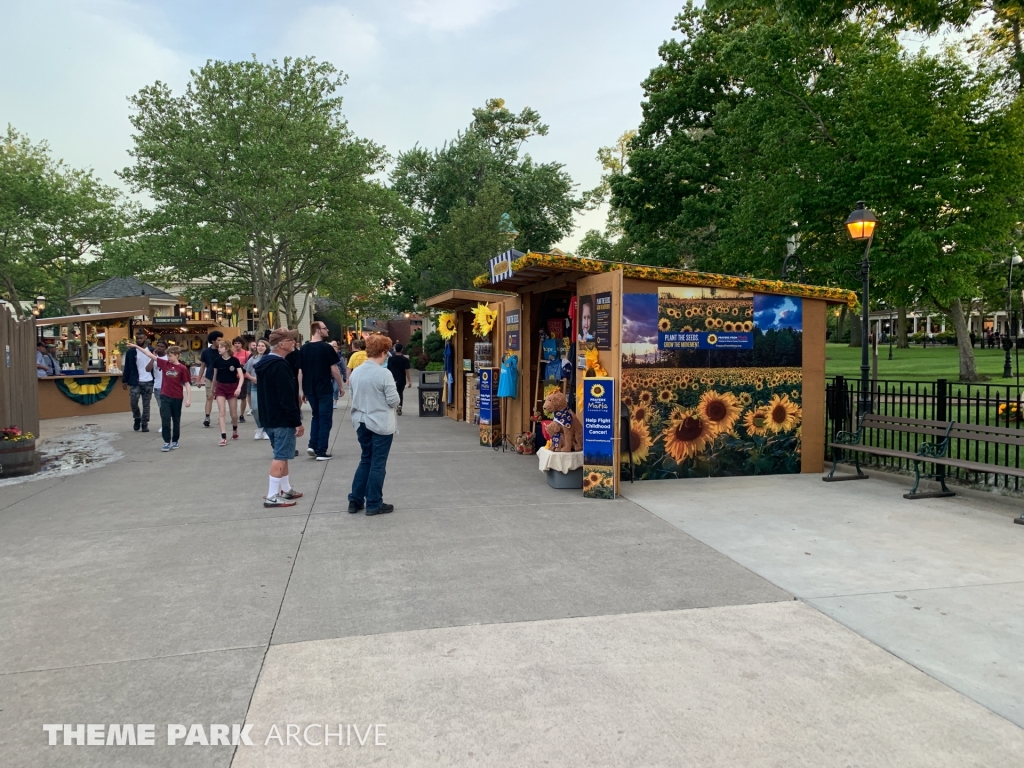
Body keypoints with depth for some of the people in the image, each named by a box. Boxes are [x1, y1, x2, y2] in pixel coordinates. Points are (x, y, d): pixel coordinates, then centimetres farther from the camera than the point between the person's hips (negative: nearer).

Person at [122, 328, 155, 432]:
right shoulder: (131, 352, 1)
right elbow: (127, 368, 3)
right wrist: (124, 381, -2)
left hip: (148, 382, 1)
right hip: (135, 382, 0)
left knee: (146, 404, 5)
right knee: (133, 402, -8)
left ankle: (144, 424, 12)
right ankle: (137, 418, 17)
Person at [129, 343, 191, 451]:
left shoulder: (182, 368, -8)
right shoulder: (164, 363, 2)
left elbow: (187, 384, -8)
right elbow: (150, 355, 4)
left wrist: (188, 399, -12)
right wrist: (137, 347, 3)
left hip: (177, 398, -3)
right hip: (165, 396, 3)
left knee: (176, 420, 10)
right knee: (165, 419, -2)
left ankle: (175, 441, 22)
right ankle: (167, 442, 3)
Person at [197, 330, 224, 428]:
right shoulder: (206, 352, 1)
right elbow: (202, 366, 7)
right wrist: (199, 379, 5)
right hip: (209, 378, 0)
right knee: (209, 397, -4)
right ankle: (207, 417, -6)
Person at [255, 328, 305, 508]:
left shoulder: (264, 363, 12)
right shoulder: (280, 366, -19)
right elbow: (287, 398, -23)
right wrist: (297, 421, -18)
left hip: (270, 418, 10)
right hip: (282, 419, -10)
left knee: (281, 454, 18)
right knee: (281, 456, -5)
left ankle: (286, 489, 26)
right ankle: (272, 496, -4)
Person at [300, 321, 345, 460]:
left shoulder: (304, 348, 4)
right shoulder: (326, 347, -11)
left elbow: (299, 371, 6)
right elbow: (334, 369, -11)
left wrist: (302, 390, 13)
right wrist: (341, 386, 1)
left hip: (309, 390, 5)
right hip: (324, 389, -5)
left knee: (316, 416, 22)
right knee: (325, 419, 3)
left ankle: (312, 445, 11)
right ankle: (321, 452, 3)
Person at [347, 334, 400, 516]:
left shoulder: (355, 372, 2)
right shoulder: (384, 374, -17)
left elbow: (353, 396, 12)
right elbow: (393, 401, -15)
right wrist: (393, 391, 6)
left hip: (361, 422, 6)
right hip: (381, 424, -6)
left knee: (365, 460, 19)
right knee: (378, 463, 4)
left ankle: (355, 500, 20)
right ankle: (374, 504, 10)